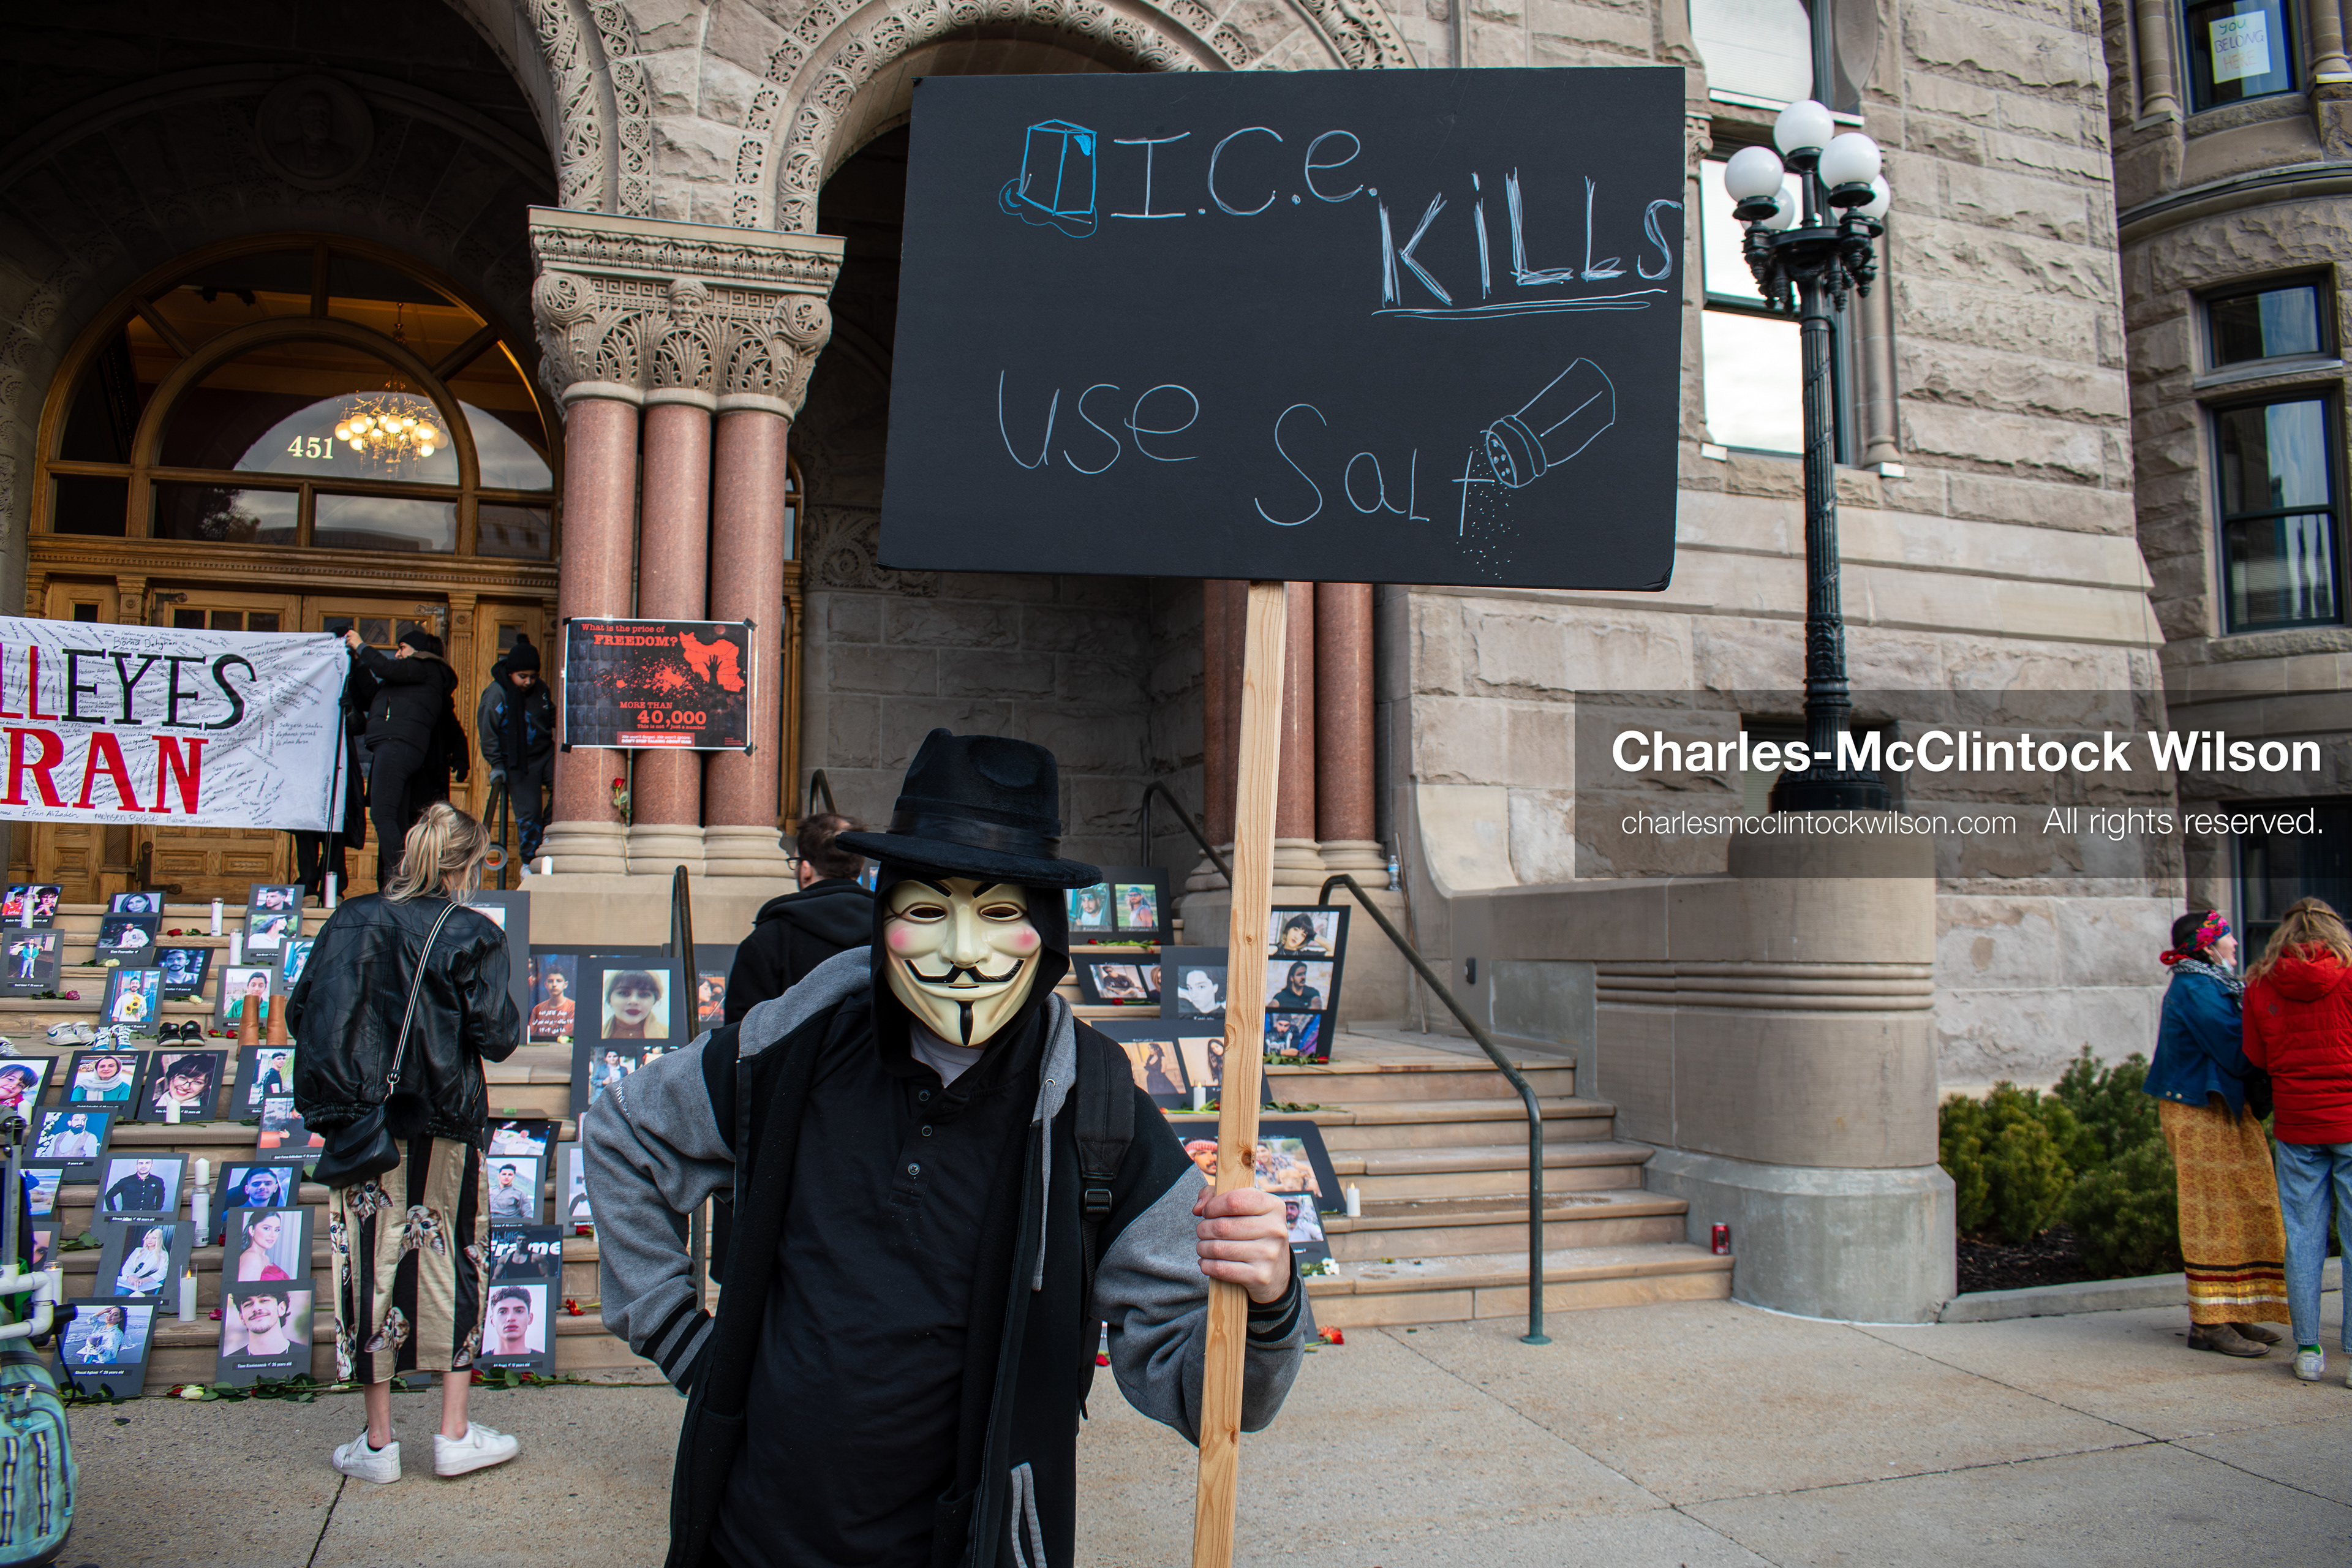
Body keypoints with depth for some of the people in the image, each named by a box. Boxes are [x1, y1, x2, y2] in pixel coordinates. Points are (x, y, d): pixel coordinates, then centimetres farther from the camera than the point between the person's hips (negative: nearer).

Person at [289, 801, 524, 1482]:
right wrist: (510, 1022, 8)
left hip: (358, 1125, 3)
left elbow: (300, 1014, 4)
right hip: (441, 1127, -3)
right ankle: (455, 1434, 15)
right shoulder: (471, 935, -10)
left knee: (370, 1269, 9)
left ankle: (378, 1442, 17)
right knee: (455, 1266, 10)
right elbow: (496, 1037, -13)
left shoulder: (349, 920, 1)